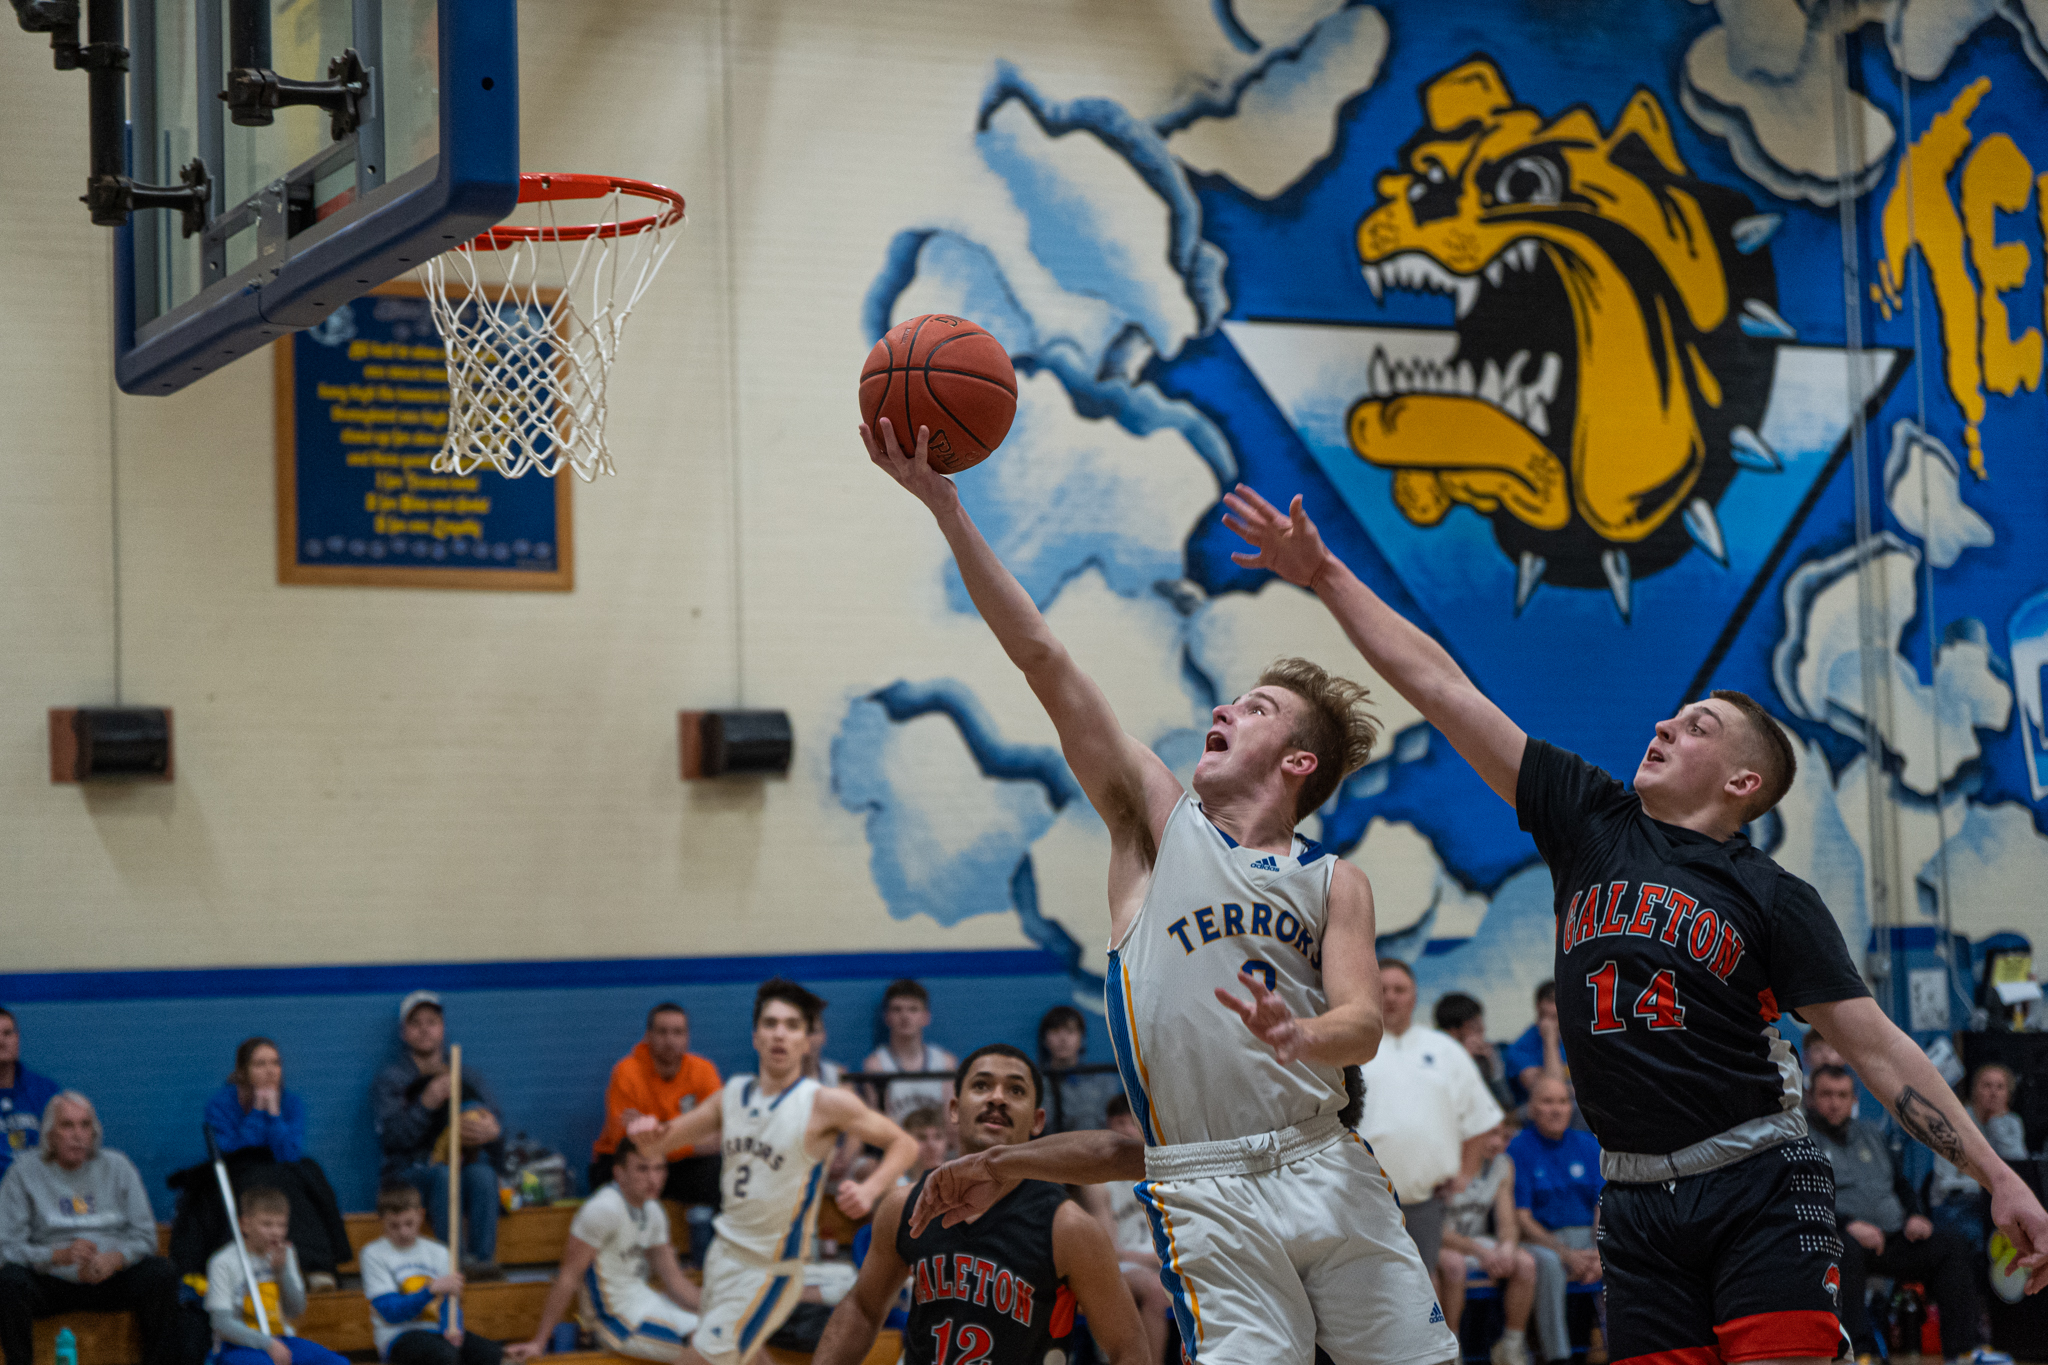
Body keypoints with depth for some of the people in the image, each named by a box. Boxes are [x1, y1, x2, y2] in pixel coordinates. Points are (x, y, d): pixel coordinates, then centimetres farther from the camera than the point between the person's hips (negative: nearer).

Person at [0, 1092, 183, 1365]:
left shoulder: (118, 1167, 9)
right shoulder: (24, 1173, 1)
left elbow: (144, 1236, 4)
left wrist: (114, 1259, -18)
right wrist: (59, 1255, -25)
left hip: (111, 1279, 2)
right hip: (50, 1284, -2)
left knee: (162, 1274, -24)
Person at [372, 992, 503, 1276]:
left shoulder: (467, 1076, 18)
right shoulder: (391, 1079, 9)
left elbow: (493, 1123, 7)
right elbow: (392, 1137, -7)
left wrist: (491, 1132, -20)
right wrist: (427, 1103, -24)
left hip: (464, 1167, 2)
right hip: (409, 1175, -2)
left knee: (482, 1173, -33)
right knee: (442, 1175, -36)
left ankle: (483, 1258, -41)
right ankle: (457, 1261, -44)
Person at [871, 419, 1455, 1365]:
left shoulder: (1336, 885, 14)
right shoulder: (1157, 820, 12)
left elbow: (1363, 1025, -1)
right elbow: (1040, 657, 5)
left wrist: (1301, 1038, -26)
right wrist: (943, 505, 0)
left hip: (1329, 1169, 2)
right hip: (1204, 1191, -2)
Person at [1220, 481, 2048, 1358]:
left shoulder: (1773, 898, 2)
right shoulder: (1590, 822, 10)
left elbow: (1878, 1049, 0)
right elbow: (1440, 688, 9)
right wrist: (1324, 575, 10)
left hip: (1759, 1193, -3)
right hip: (1638, 1209, 3)